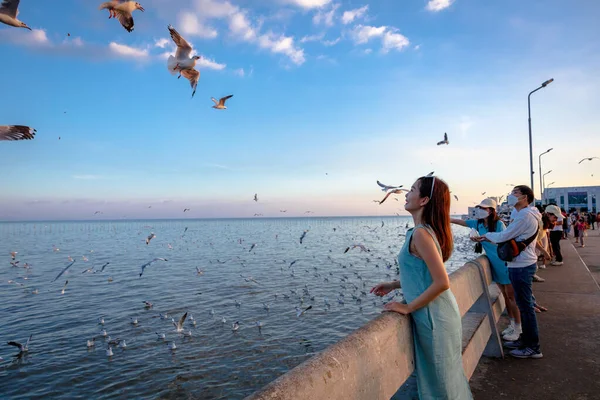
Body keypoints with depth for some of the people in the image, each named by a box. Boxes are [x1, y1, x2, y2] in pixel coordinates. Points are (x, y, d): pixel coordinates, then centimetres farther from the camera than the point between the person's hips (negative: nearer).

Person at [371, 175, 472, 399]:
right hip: (439, 313, 9)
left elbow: (441, 282, -27)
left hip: (433, 316, -9)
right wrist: (393, 285, 13)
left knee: (440, 381, 8)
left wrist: (408, 307, -18)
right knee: (447, 376, 23)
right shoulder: (429, 230, 7)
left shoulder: (420, 233, -22)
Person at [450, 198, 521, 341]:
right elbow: (459, 221, 1)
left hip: (504, 263, -6)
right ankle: (512, 324, 27)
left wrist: (483, 238, -25)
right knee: (505, 295, 15)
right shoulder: (478, 223, 1)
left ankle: (517, 328, 12)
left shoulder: (499, 224, -16)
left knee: (511, 296, 1)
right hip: (494, 265, 6)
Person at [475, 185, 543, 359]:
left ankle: (533, 347, 7)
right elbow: (510, 237, 14)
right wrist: (489, 238, 6)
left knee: (525, 306, -3)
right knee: (523, 304, 17)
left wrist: (488, 235, -1)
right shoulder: (524, 215, 15)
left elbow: (504, 236, -18)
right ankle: (525, 339, 29)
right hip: (521, 265, 10)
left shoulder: (525, 216, -18)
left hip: (521, 266, -10)